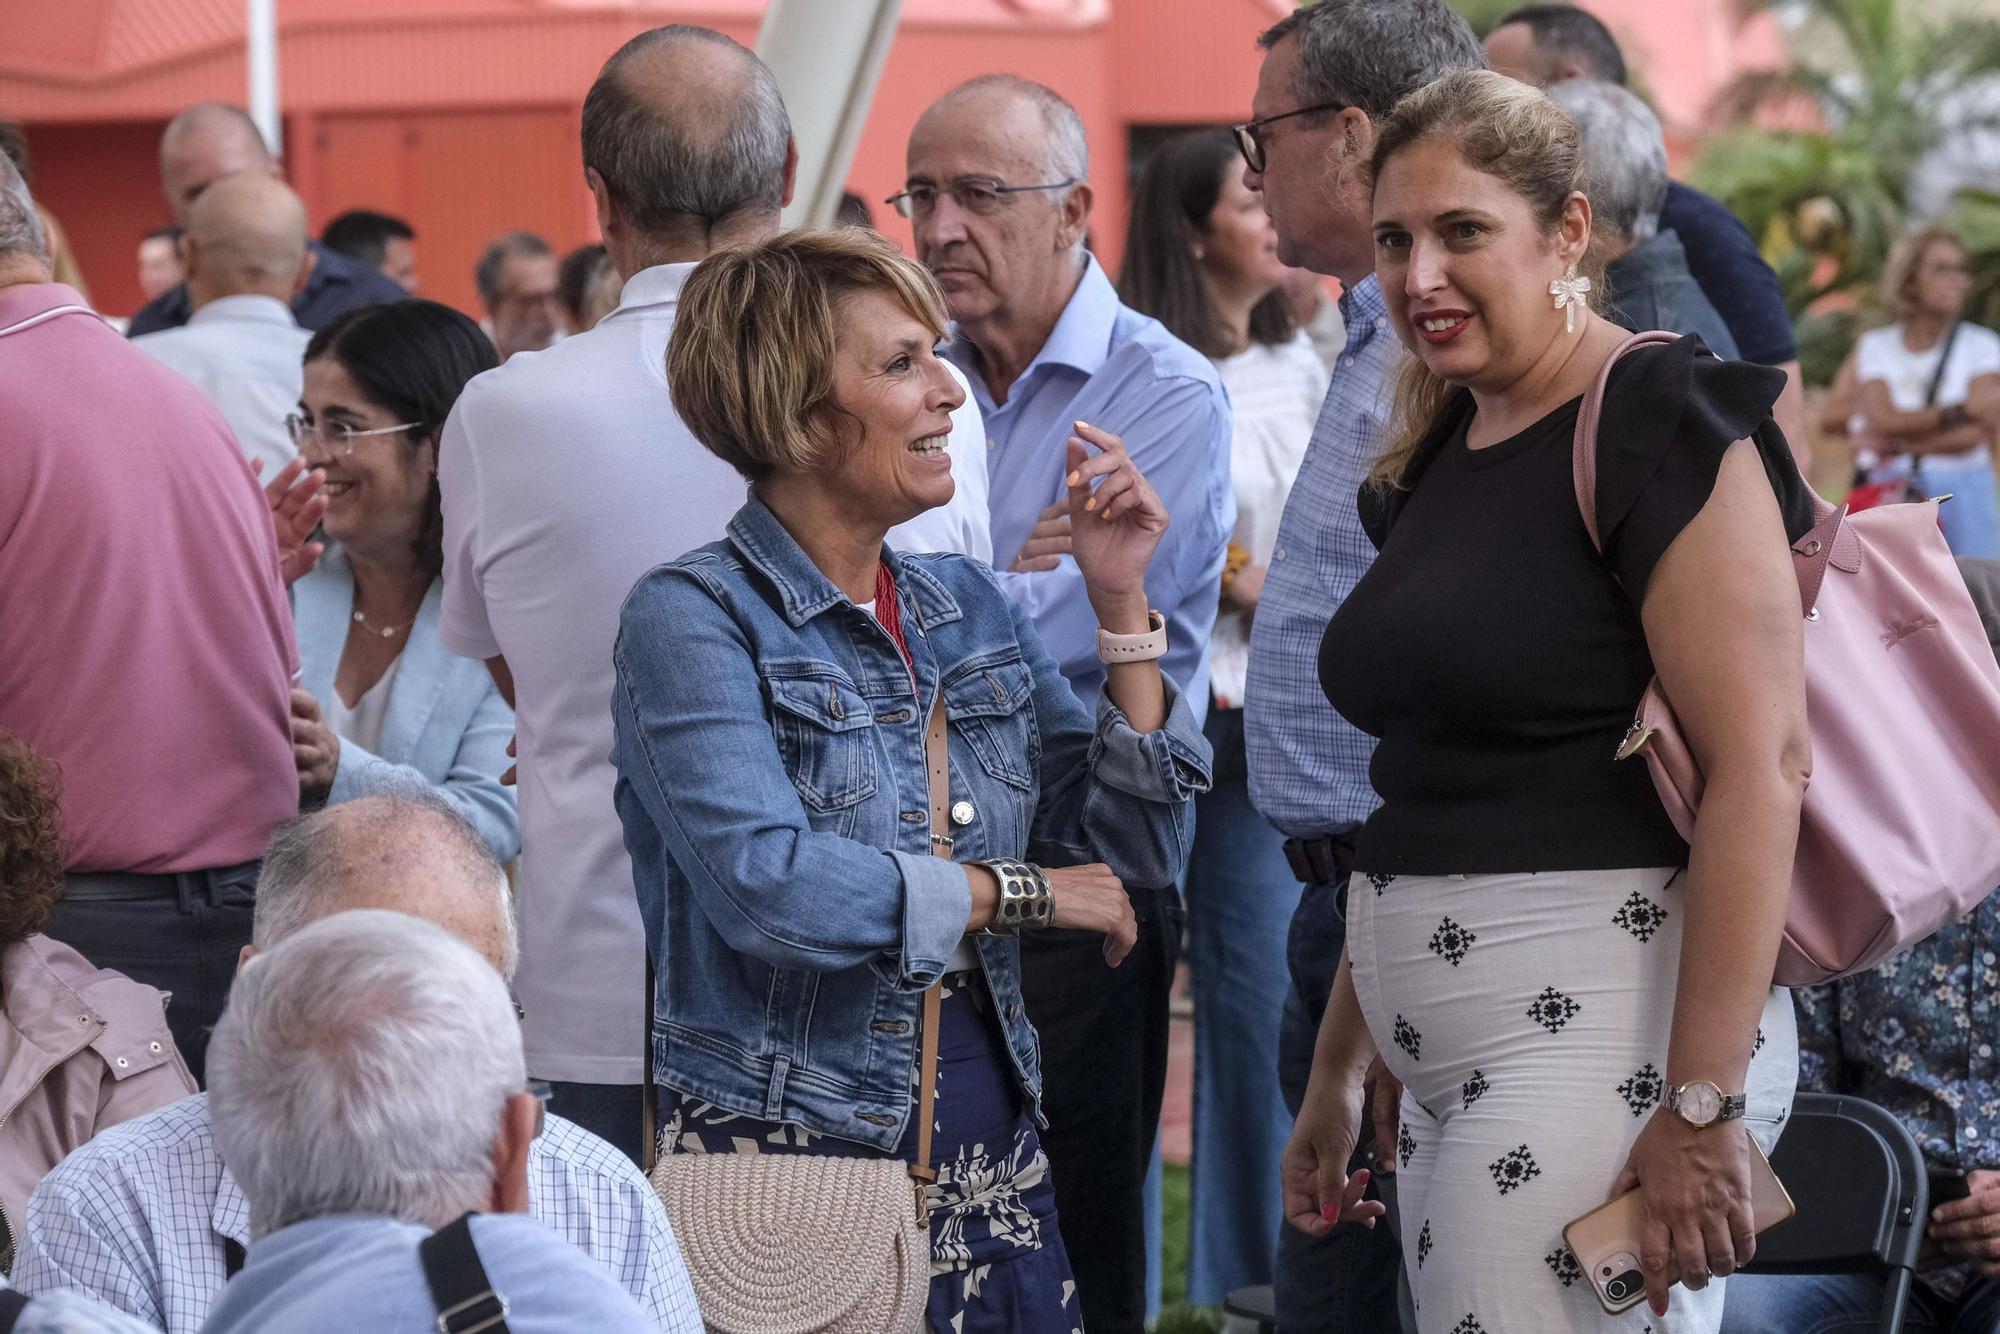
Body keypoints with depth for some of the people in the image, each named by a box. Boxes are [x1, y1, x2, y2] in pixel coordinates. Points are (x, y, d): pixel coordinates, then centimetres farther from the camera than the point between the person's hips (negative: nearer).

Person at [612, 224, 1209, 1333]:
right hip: (788, 1148, -6)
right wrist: (1018, 892, -11)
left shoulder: (970, 607, 11)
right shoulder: (689, 618, -8)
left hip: (990, 1145, 6)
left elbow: (1135, 855, 8)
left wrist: (1121, 602, 1)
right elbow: (763, 884, -22)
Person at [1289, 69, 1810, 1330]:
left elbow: (1764, 767, -18)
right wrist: (1337, 1072, 20)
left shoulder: (1658, 425, -10)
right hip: (1446, 1068, 9)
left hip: (1600, 1028, -9)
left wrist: (1704, 1105, -22)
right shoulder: (1434, 460, 16)